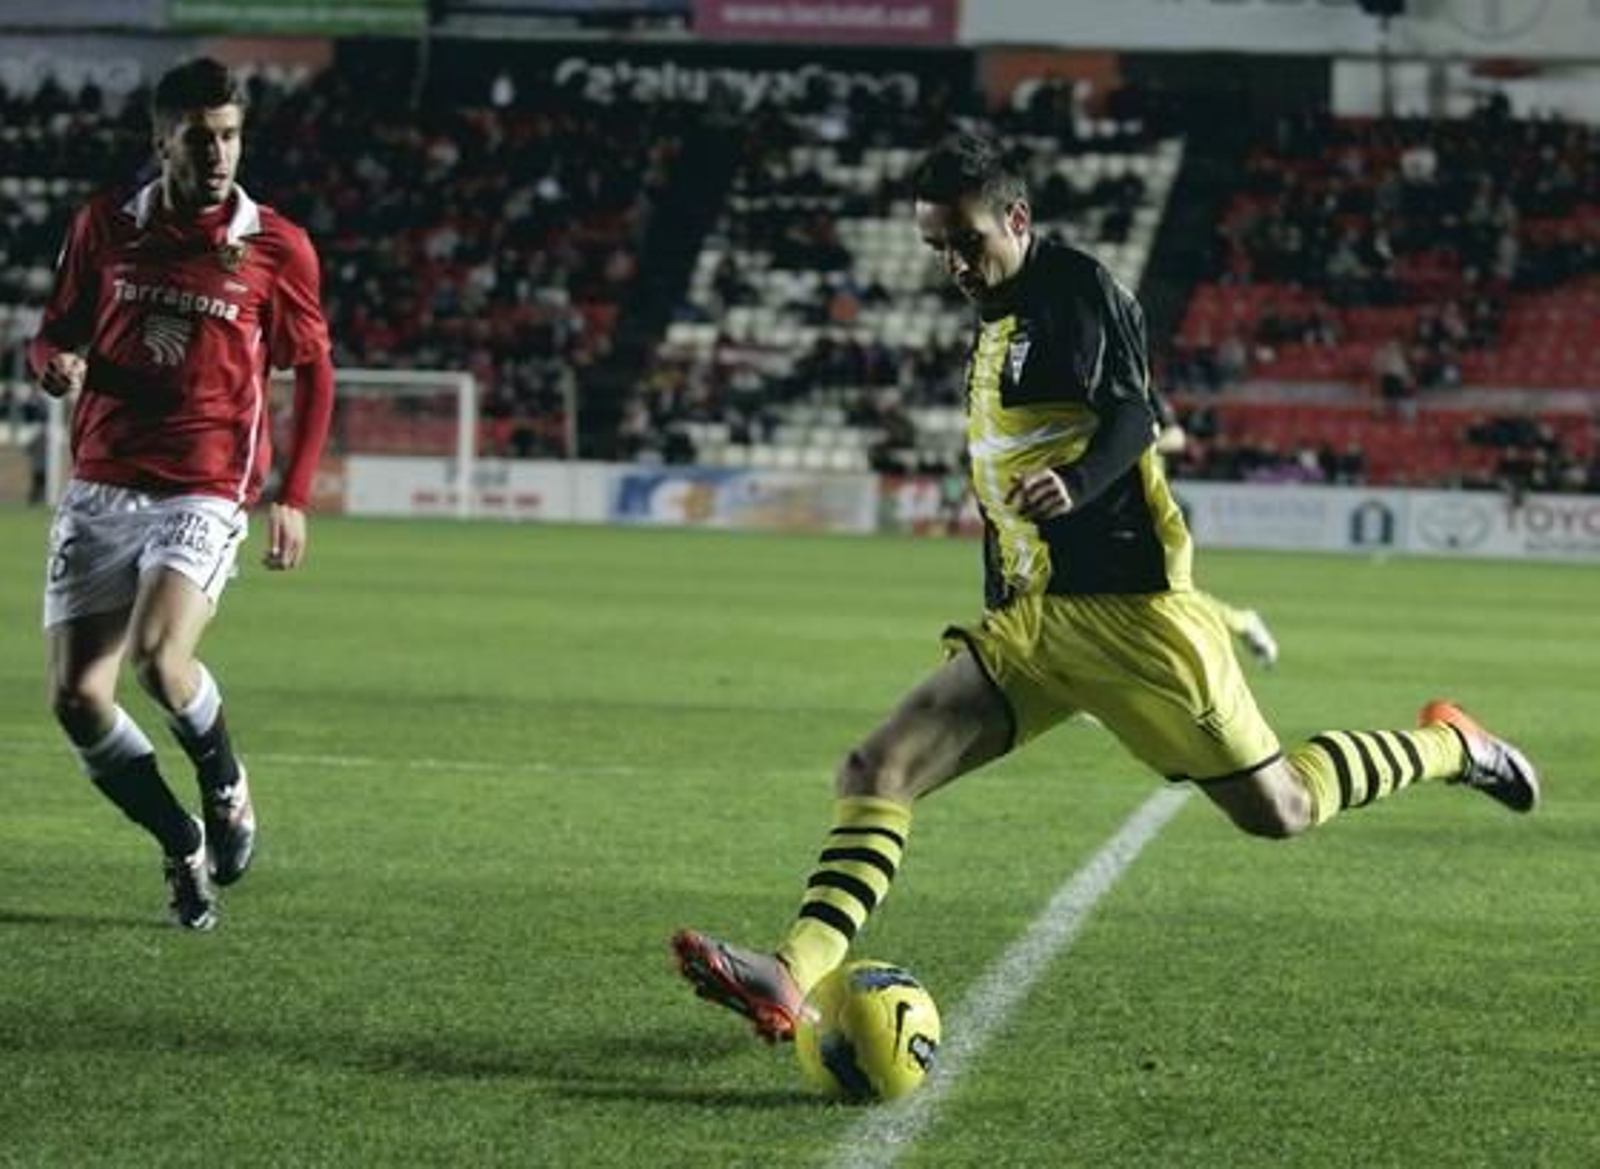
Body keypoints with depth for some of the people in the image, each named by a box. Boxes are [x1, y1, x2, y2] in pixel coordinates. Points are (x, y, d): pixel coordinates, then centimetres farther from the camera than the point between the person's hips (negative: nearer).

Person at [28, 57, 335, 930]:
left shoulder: (276, 249, -2)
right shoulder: (105, 226, 4)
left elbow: (313, 370, 9)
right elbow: (51, 337, 15)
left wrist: (293, 497, 2)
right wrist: (57, 364, -11)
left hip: (205, 490, -3)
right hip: (100, 488, 3)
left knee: (158, 658, -26)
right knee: (76, 697, -5)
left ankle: (225, 787, 7)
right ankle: (183, 847, 18)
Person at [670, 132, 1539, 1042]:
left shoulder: (1076, 287, -6)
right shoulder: (998, 318, 19)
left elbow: (1131, 415, -21)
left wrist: (1075, 483, -41)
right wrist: (1000, 603, 29)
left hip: (1128, 605, -8)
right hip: (1031, 624, 8)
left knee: (1277, 809, 1)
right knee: (877, 771, -11)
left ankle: (1450, 747, 26)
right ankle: (794, 981, -24)